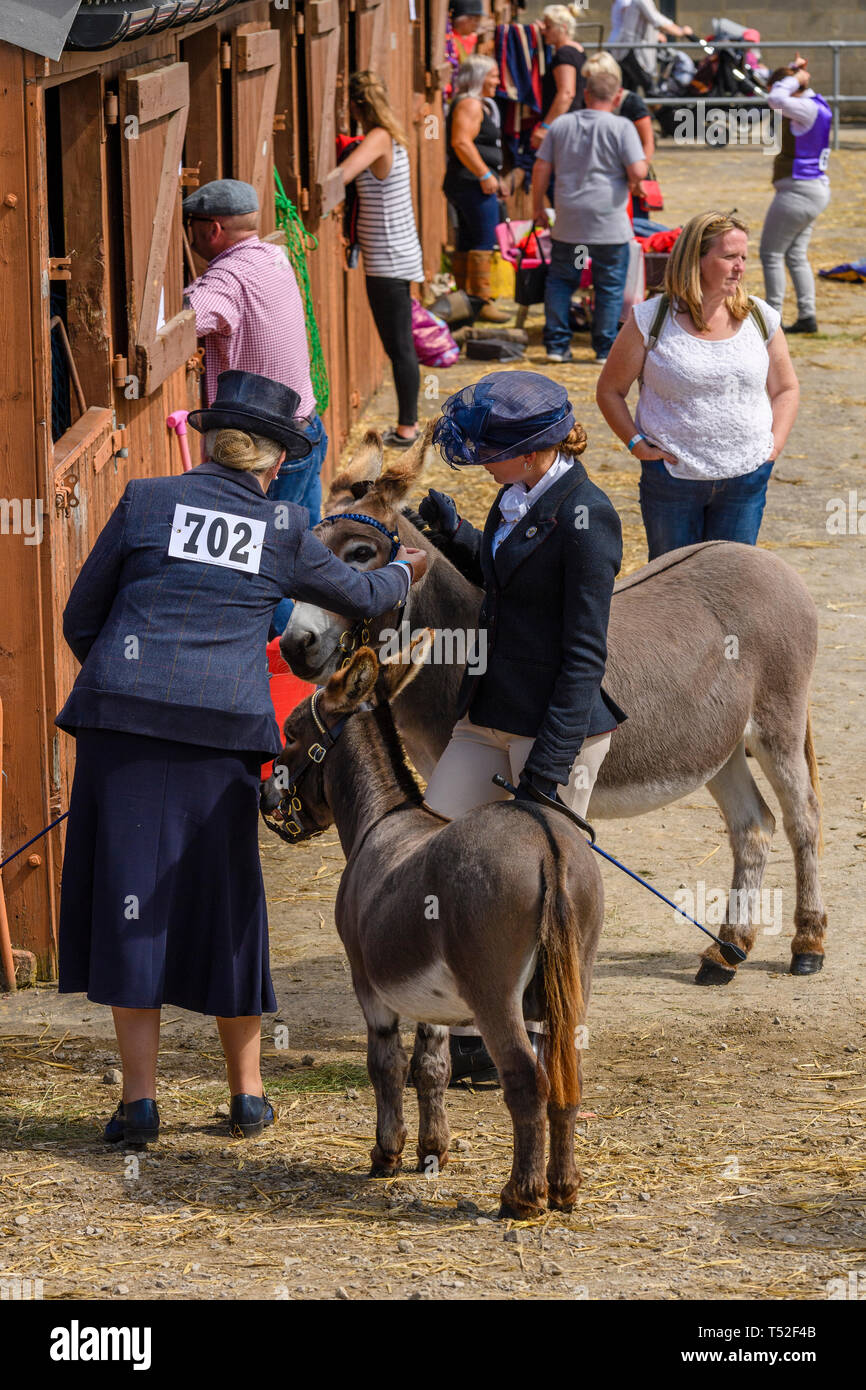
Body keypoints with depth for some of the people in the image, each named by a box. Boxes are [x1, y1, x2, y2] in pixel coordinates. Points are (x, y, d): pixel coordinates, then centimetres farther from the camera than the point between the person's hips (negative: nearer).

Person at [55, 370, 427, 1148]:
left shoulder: (147, 502, 4)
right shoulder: (283, 532, 7)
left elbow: (79, 620, 9)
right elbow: (361, 598, 24)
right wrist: (402, 573, 46)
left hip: (125, 719, -1)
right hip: (224, 733, 1)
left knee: (127, 901, 2)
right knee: (224, 901, 14)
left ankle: (140, 1099, -1)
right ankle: (248, 1092, 21)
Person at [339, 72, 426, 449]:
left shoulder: (377, 140, -18)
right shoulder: (390, 138, 10)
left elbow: (342, 175, -33)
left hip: (388, 260, -9)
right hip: (395, 257, 9)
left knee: (399, 346, -2)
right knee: (400, 344, 16)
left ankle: (406, 428, 5)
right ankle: (408, 422, 24)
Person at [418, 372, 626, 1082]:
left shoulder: (585, 518, -18)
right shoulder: (518, 497, 8)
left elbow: (585, 653, -19)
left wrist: (550, 760, -21)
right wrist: (454, 535, 7)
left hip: (557, 727, -9)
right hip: (489, 716, 9)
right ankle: (466, 1034, 14)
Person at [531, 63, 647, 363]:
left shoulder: (561, 125, 5)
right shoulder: (621, 127, -7)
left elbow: (541, 168, 7)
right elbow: (638, 171, -15)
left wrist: (538, 207, 17)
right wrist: (633, 184, 8)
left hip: (568, 223, 3)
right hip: (609, 224, -3)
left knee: (560, 281, 15)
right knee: (610, 287, 6)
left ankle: (556, 344, 12)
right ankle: (606, 348, 7)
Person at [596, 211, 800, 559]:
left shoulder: (760, 319, 2)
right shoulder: (651, 321, -6)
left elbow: (786, 389, 15)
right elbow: (609, 391, 4)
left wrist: (774, 446, 2)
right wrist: (637, 444, -6)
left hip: (745, 479, 2)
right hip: (671, 476, -2)